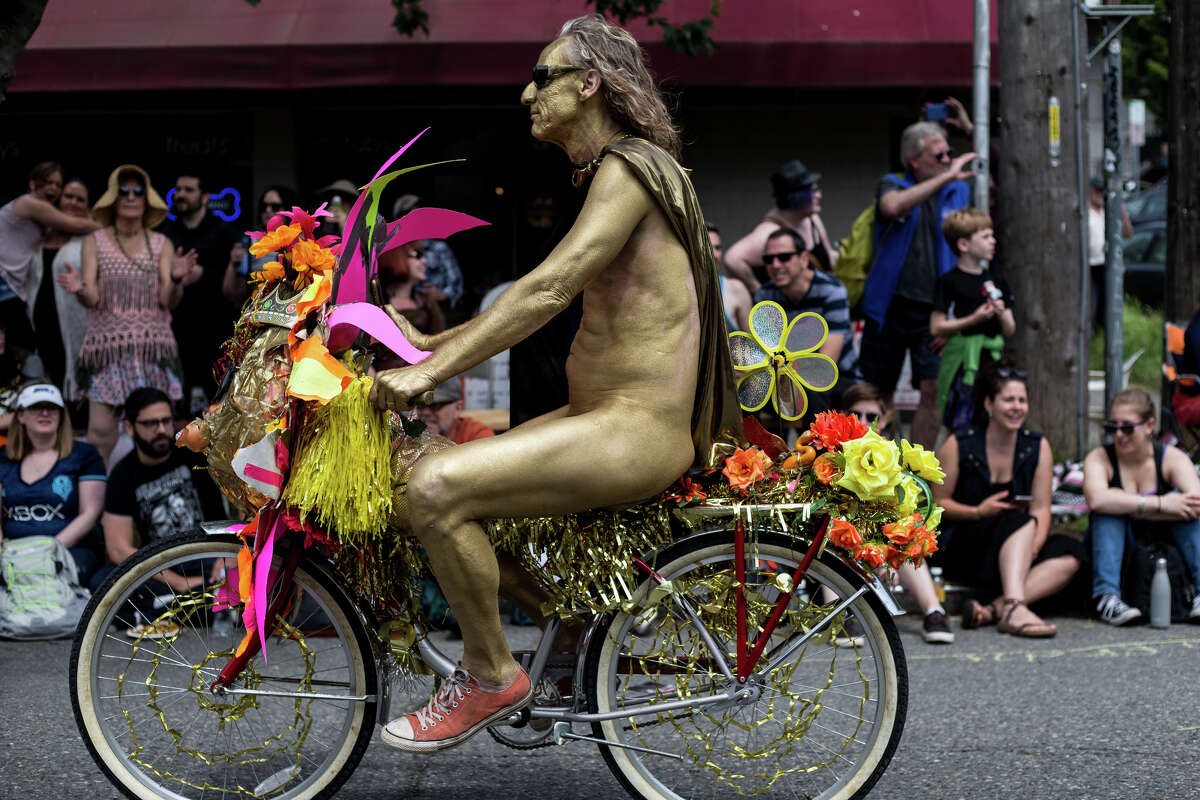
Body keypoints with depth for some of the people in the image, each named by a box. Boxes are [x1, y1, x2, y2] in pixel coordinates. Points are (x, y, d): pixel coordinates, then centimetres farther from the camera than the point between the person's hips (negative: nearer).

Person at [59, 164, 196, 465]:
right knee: (100, 428, -9)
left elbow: (168, 301, 3)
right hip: (107, 344, -1)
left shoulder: (161, 244, 11)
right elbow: (92, 298, -1)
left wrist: (176, 280, -19)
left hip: (153, 346, 1)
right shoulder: (94, 242, 8)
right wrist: (80, 290, -24)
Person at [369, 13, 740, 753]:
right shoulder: (608, 172, 19)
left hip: (637, 431, -11)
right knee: (450, 485, 13)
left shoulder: (629, 168, -13)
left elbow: (548, 290, -22)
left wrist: (429, 373, -24)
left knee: (437, 489, -24)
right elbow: (547, 296, 23)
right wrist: (432, 341, 17)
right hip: (596, 416, 11)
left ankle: (493, 676, -5)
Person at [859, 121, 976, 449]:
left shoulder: (959, 192, 9)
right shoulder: (891, 185, 3)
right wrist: (945, 178, -23)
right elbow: (893, 206, -24)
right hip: (890, 307, -1)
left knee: (932, 392, -9)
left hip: (934, 312, 1)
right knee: (878, 393, 6)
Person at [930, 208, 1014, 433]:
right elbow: (936, 328, -10)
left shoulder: (996, 282, 12)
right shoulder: (950, 282, -5)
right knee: (959, 426, -6)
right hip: (963, 362, -5)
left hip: (992, 359, 6)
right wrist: (975, 319, -15)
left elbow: (1010, 330, 15)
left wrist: (1002, 315, -7)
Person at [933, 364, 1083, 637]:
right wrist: (979, 512, -18)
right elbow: (938, 502, -1)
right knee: (1018, 521, -32)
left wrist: (1035, 542, -20)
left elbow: (1041, 507, 0)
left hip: (1015, 551, 4)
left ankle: (993, 610, -39)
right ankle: (1013, 608, -50)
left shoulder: (1038, 447, 6)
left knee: (1070, 553, -24)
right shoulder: (958, 446, -3)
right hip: (960, 549, -4)